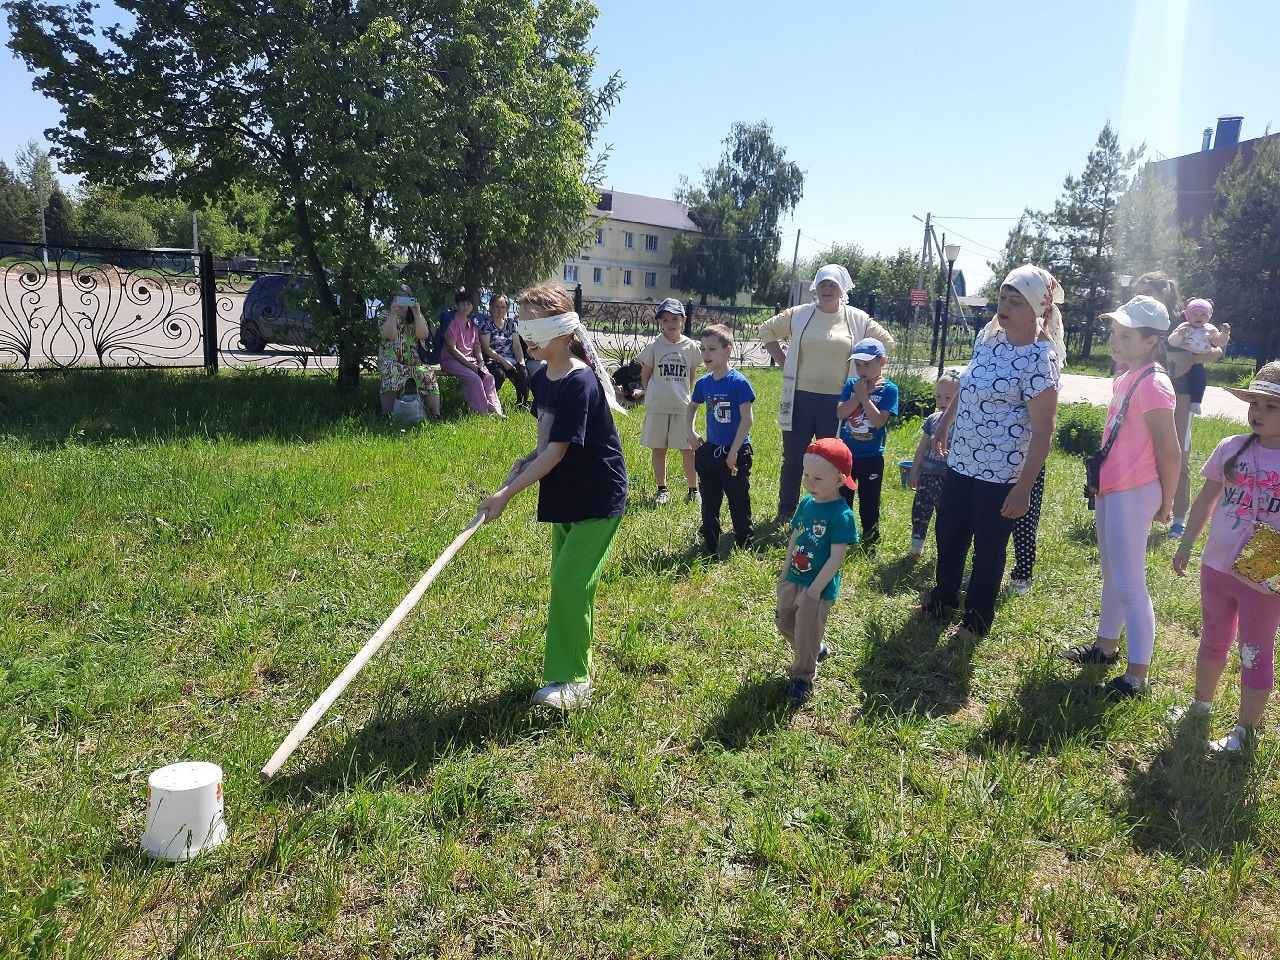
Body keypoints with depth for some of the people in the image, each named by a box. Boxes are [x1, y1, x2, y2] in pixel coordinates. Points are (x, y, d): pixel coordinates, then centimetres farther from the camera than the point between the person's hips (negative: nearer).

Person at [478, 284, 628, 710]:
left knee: (570, 581, -12)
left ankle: (572, 679, 0)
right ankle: (572, 654, 33)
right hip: (566, 496, 9)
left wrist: (507, 493, -24)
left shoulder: (580, 383, -24)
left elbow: (557, 452, -25)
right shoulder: (542, 379, 3)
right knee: (566, 580, 16)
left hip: (599, 498, -9)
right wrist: (528, 459, -4)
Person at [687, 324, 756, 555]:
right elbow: (692, 406, 21)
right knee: (709, 501, 13)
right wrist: (690, 433, 6)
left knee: (739, 501, 5)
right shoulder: (703, 383, 1)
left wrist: (733, 451, -17)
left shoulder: (738, 382, -17)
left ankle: (746, 545, 21)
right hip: (710, 450, 6)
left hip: (736, 452, -6)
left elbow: (746, 419, -18)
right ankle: (710, 547, 26)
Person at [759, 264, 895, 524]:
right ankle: (785, 512, 21)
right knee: (793, 458, 7)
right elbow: (767, 330, 12)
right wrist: (784, 363, 3)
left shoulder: (857, 319, 3)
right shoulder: (799, 314, 2)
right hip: (800, 397, 0)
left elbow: (886, 342, 13)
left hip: (837, 401, 0)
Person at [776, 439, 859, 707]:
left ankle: (803, 677, 31)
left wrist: (814, 590, -22)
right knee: (785, 624, 23)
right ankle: (817, 651, 46)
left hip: (819, 587, -7)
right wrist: (786, 572, 10)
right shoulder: (806, 503, -2)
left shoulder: (841, 516, -24)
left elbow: (837, 558, -23)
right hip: (793, 580, 7)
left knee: (807, 633, 8)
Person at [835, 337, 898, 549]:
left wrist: (864, 396, -20)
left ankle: (870, 541, 23)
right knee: (841, 499, 13)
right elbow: (840, 413, -11)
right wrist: (858, 394, -19)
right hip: (845, 453, 3)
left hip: (871, 458, -3)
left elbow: (879, 421, -20)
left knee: (869, 503, 9)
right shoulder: (851, 384, 0)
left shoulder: (889, 389, -9)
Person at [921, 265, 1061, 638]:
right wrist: (944, 424, 29)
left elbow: (1042, 432, -19)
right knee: (948, 533, 19)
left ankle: (977, 615, 29)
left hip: (1001, 472, -7)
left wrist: (1023, 488, -21)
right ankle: (943, 598, 40)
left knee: (988, 546, 9)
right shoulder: (987, 338, 3)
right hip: (961, 460, 7)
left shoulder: (1040, 359, -19)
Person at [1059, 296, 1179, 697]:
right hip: (1110, 488, 10)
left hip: (1133, 494, -10)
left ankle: (1137, 676, 2)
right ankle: (1106, 645, 38)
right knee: (1112, 574, 22)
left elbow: (1169, 452, -17)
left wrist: (1165, 504, -10)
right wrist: (1102, 478, 16)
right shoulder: (1125, 378, 9)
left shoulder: (1152, 385, -19)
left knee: (1130, 585, -5)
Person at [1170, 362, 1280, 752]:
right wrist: (1186, 544, 10)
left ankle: (1245, 729, 22)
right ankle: (1201, 704, 40)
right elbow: (1206, 499, 8)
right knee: (1213, 640, 21)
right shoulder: (1231, 448, -3)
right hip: (1217, 567, 4)